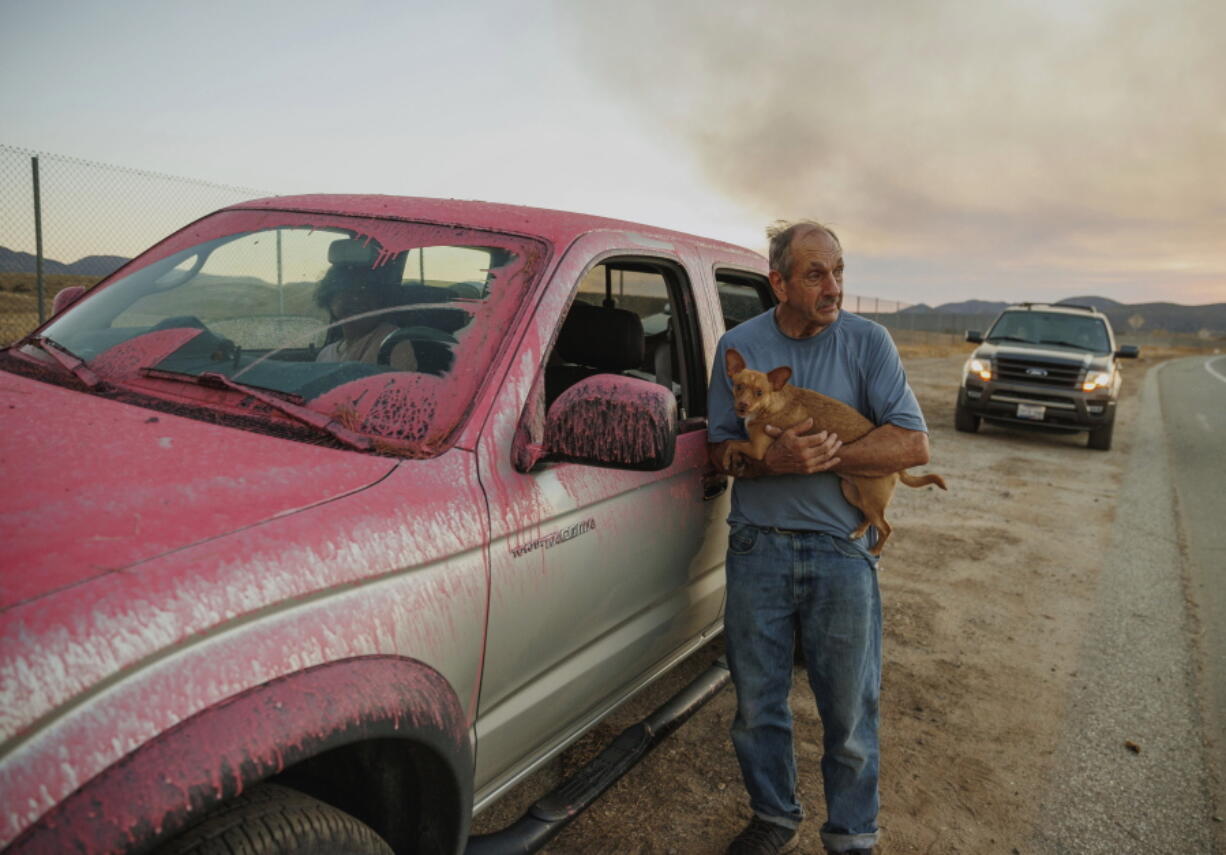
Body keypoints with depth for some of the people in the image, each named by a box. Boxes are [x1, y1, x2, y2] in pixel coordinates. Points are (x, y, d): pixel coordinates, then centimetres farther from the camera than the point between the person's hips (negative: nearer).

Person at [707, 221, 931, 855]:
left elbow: (912, 445, -10)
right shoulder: (738, 346, 2)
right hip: (757, 547, 2)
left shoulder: (867, 342, -3)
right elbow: (719, 450, 3)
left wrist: (820, 457, -18)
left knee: (850, 711, 9)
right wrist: (774, 458, -18)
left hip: (841, 549, -1)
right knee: (757, 703, 14)